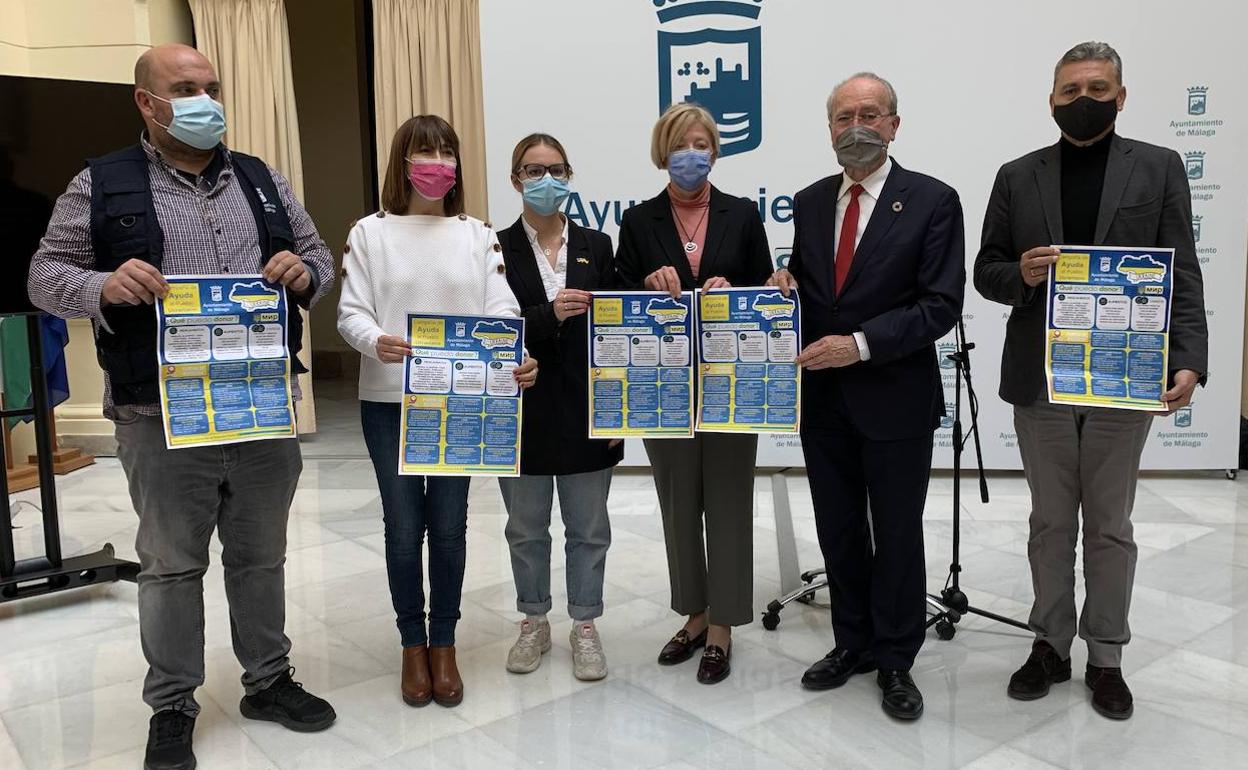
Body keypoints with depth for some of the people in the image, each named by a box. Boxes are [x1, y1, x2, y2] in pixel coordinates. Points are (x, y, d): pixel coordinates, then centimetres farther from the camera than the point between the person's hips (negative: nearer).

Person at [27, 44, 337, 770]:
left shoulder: (264, 180, 11)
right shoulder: (102, 184, 1)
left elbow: (320, 258, 16)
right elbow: (46, 274, 2)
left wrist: (305, 274, -8)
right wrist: (104, 287, -19)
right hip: (164, 419, -3)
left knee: (262, 556, 15)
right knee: (171, 565, 10)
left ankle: (270, 680, 32)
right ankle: (172, 706, 26)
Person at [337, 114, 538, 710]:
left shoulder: (477, 235, 7)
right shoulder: (370, 233, 3)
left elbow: (501, 310, -2)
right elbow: (350, 311, -3)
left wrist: (517, 357, -23)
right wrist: (376, 341, -26)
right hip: (389, 401, -1)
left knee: (449, 526, 7)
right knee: (404, 527, 6)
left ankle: (443, 643, 25)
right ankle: (413, 643, 25)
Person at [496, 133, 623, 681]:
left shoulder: (596, 246, 5)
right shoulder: (498, 249, -1)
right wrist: (548, 316, -25)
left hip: (584, 411, 1)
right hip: (524, 412, -1)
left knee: (588, 529, 9)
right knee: (526, 529, 14)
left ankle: (585, 627, 25)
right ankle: (534, 623, 31)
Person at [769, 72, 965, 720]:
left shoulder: (932, 201, -7)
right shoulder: (810, 203, 8)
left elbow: (941, 305, -13)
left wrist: (860, 344, -22)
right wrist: (785, 288, -7)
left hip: (895, 398, -4)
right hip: (822, 398, 5)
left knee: (897, 535, 9)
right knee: (838, 531, 15)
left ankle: (895, 660, 27)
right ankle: (853, 643, 34)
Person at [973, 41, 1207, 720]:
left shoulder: (1158, 168, 2)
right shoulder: (1017, 177, 5)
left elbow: (1181, 275, -2)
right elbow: (987, 272, 6)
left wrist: (1188, 361, -15)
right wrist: (1020, 275, -17)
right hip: (1039, 380, 1)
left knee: (1110, 526, 10)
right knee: (1050, 522, 12)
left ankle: (1106, 656, 24)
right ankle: (1051, 644, 26)